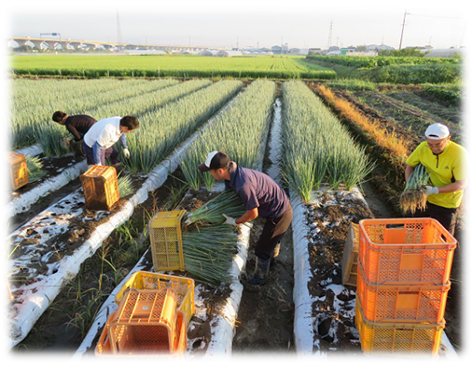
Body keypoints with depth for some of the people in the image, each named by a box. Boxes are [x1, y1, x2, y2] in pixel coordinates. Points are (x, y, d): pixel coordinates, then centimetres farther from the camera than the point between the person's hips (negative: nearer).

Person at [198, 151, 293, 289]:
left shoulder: (243, 185, -36)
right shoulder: (233, 174, -5)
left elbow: (253, 214, -23)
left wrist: (235, 222, -4)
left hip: (279, 215, -8)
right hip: (281, 207, 8)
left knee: (262, 248, 11)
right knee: (272, 238, 35)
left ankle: (259, 279, 35)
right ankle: (273, 254, 65)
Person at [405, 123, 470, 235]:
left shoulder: (460, 155, -26)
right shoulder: (423, 147, -16)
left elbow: (462, 184, -20)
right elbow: (410, 166, -2)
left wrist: (434, 190, -28)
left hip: (446, 204, -3)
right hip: (423, 198, 3)